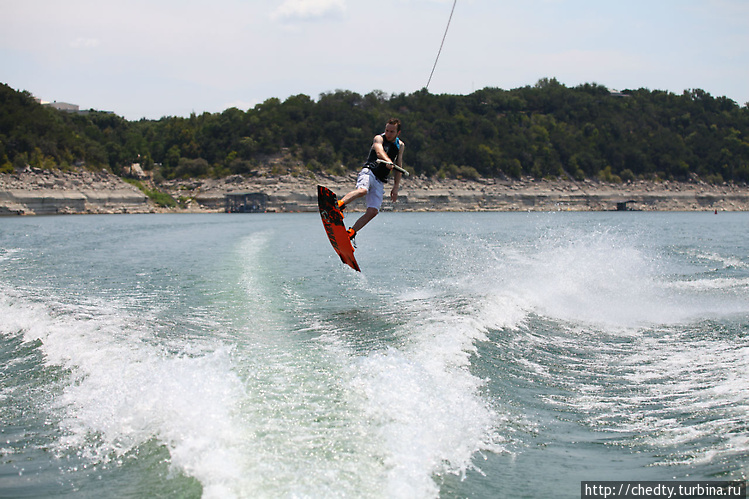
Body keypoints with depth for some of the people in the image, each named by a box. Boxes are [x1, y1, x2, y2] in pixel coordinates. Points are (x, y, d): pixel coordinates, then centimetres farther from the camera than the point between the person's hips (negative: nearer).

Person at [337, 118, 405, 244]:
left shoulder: (400, 146, 17)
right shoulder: (379, 138, 1)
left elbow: (399, 168, 23)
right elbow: (379, 152, -22)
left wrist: (395, 187, 15)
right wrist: (388, 162, -43)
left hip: (380, 182, 4)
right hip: (369, 172, -4)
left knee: (373, 211, -12)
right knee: (362, 190, -39)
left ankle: (351, 233, -5)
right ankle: (339, 204, -45)